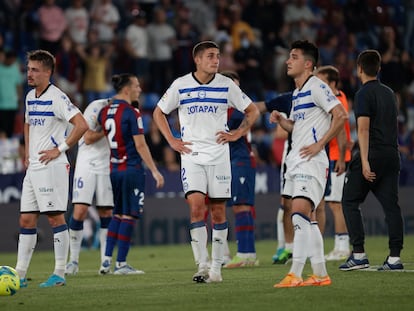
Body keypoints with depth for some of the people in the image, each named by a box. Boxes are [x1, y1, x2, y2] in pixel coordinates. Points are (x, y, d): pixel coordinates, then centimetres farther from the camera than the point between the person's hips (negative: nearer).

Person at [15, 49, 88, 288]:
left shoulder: (56, 97, -12)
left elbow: (82, 125, -20)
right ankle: (20, 275, 10)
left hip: (52, 167, -9)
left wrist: (60, 149, -16)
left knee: (55, 217, -5)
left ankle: (60, 274, -1)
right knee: (26, 220, 7)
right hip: (33, 167, 9)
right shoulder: (30, 97, 14)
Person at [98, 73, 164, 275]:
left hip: (113, 170, 7)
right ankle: (121, 264, -1)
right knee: (129, 216, -1)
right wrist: (155, 171, -13)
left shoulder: (104, 112, 8)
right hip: (132, 169, -7)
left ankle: (107, 260, 11)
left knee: (117, 214, 16)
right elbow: (140, 146, -15)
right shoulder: (132, 113, -13)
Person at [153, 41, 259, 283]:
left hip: (219, 155, 1)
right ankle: (202, 266, -11)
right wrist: (172, 141, 5)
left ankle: (216, 267, 11)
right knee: (196, 207, -14)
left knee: (218, 212, 2)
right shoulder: (180, 85, 0)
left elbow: (253, 111, 12)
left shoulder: (226, 85, 1)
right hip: (191, 155, -1)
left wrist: (237, 134, 1)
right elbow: (159, 112, 14)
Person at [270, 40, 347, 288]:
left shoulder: (316, 87, -9)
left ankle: (296, 274, -21)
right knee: (304, 219, 9)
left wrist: (319, 145, -18)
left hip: (311, 160, -10)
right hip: (296, 160, 10)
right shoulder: (297, 93, 19)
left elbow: (340, 115, -17)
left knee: (300, 213, -18)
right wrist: (281, 120, 9)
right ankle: (321, 274, 14)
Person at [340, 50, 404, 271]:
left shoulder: (364, 94, -7)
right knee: (391, 205, 3)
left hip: (372, 154, -7)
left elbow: (364, 129, -14)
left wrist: (364, 162, -19)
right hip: (391, 154, 7)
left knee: (350, 203, 2)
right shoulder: (389, 93, 17)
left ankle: (359, 254, -5)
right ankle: (395, 257, -3)